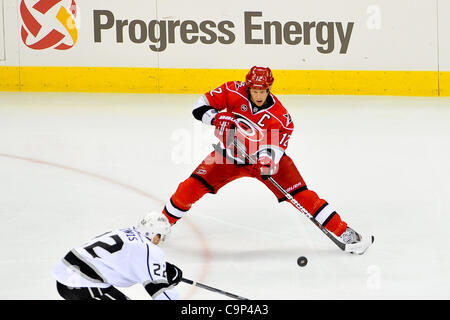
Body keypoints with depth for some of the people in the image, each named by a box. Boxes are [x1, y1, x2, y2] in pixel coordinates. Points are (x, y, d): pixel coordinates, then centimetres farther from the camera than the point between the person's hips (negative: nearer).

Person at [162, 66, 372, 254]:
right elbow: (201, 107, -14)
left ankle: (342, 231, -7)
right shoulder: (234, 92, -18)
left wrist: (267, 160, -47)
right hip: (229, 156, 2)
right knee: (191, 187, -10)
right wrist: (219, 120, -30)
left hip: (261, 158, -2)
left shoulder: (280, 118, -22)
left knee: (300, 194, -14)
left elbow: (273, 149, -25)